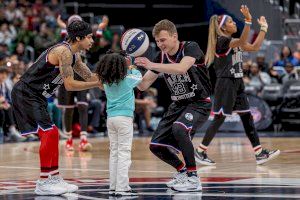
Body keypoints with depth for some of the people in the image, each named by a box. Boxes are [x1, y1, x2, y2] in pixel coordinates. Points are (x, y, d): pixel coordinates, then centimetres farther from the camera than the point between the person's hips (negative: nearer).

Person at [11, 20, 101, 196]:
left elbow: (90, 77, 19)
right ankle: (43, 183, -11)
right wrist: (98, 84, -16)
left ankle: (55, 179, 18)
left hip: (36, 96, 11)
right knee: (48, 133, -13)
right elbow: (70, 85, -21)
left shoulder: (74, 55, 13)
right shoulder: (64, 51, -18)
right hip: (26, 94, -11)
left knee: (52, 134, 12)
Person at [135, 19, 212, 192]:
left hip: (200, 103, -7)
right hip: (179, 104, 7)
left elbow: (182, 68, -38)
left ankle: (193, 179, -22)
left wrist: (152, 65, -43)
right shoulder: (161, 57, 0)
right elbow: (143, 85, 1)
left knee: (179, 129, -35)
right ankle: (182, 171, 27)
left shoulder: (190, 47, -17)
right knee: (156, 146, 0)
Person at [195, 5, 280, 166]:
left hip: (237, 84, 9)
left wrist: (263, 28, 16)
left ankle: (259, 153, 3)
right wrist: (248, 20, -40)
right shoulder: (222, 41, -13)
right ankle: (199, 151, 4)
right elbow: (242, 41, -30)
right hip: (225, 84, -9)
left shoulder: (235, 42, 14)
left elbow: (254, 47, 14)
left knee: (247, 117, 4)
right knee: (219, 118, -5)